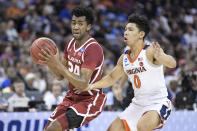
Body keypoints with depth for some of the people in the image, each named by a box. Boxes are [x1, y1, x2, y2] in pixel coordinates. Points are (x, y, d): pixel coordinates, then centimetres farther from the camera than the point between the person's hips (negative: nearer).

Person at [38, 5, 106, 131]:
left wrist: (58, 64, -36)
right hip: (72, 96, 8)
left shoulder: (93, 49, -23)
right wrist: (49, 63, -10)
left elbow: (83, 84, -31)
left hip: (90, 100, -8)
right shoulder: (71, 44, 4)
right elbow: (60, 76, 11)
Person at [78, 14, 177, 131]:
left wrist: (160, 57, -54)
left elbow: (172, 64, -32)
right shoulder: (124, 58, 8)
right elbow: (112, 78, 23)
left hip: (158, 103, -8)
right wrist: (92, 86, 8)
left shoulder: (151, 51, -15)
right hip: (138, 104, 8)